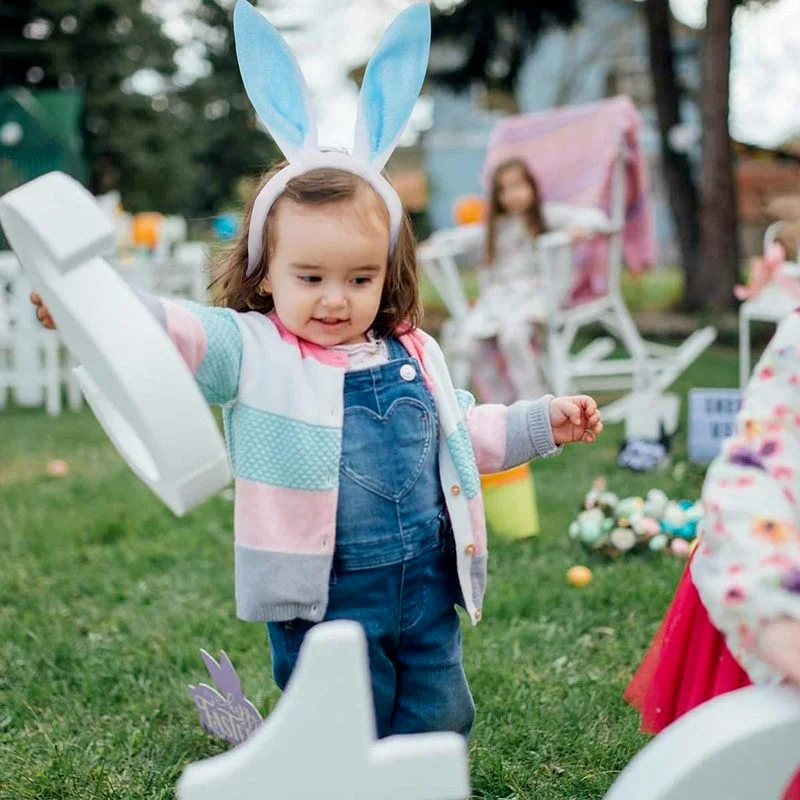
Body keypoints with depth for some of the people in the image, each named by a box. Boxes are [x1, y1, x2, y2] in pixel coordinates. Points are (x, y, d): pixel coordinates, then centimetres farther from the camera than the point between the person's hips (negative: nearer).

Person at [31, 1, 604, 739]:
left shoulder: (415, 356, 7)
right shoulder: (252, 351, -8)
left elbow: (463, 433, 21)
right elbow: (172, 331, -25)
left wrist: (544, 422, 14)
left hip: (427, 590, 5)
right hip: (323, 601, -4)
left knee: (440, 729, 17)